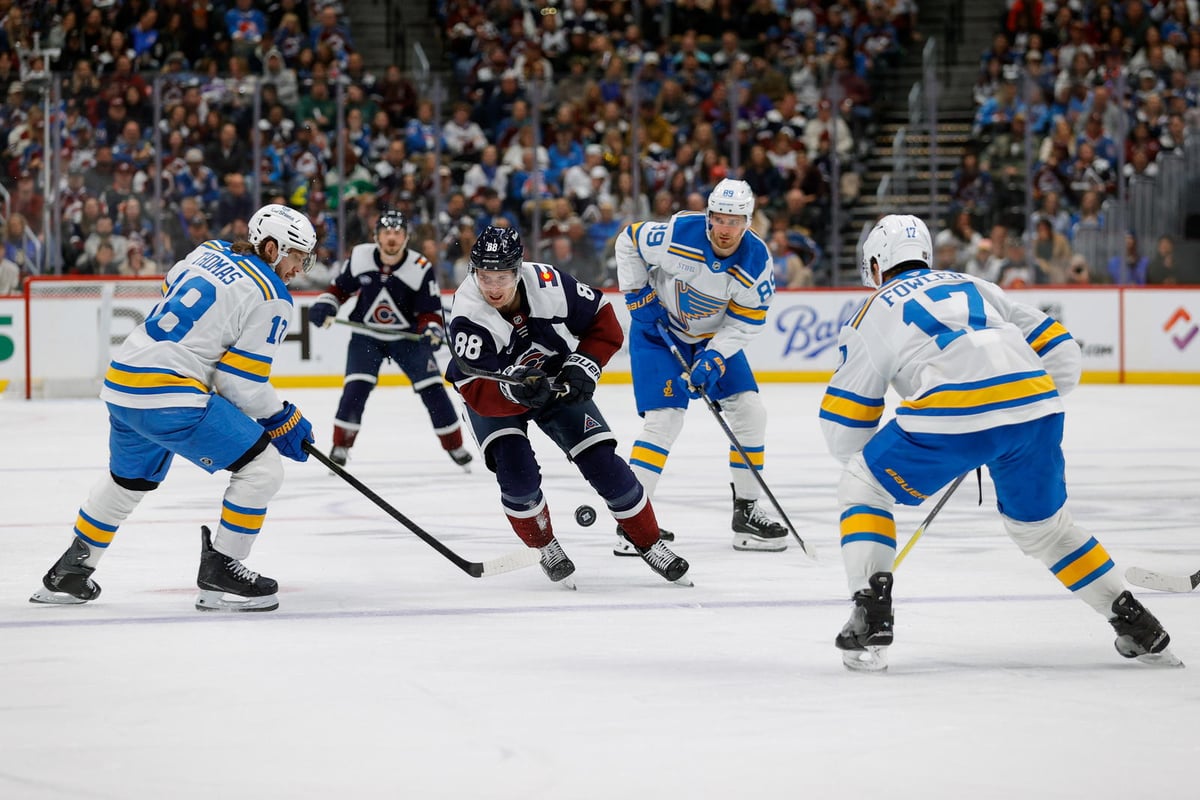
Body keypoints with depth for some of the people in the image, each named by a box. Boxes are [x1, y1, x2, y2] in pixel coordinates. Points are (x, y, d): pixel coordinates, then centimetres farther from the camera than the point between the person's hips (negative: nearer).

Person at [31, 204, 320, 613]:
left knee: (128, 479, 31)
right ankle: (219, 574, 1)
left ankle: (67, 575, 39)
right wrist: (283, 422, 3)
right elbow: (241, 381, -10)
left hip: (121, 382, 9)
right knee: (262, 468, -3)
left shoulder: (209, 252, 12)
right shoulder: (271, 299, -9)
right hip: (169, 395, -9)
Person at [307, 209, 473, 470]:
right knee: (356, 388, -16)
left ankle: (455, 446, 10)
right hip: (366, 334, 1)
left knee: (432, 388, -6)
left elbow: (429, 311, -13)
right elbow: (341, 287, 5)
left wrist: (432, 329, -33)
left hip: (408, 336, -1)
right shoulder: (360, 257, -13)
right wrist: (325, 305, -12)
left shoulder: (421, 269, -19)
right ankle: (340, 446, -2)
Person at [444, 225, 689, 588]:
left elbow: (603, 321, -10)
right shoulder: (467, 317, -32)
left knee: (603, 462, -6)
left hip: (557, 383, 2)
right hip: (495, 394, -2)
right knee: (517, 473, -22)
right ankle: (544, 547, 4)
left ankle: (650, 544, 12)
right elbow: (478, 393, -36)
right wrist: (514, 390, -55)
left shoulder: (548, 284, -27)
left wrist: (583, 365, -22)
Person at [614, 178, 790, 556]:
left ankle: (746, 512, 11)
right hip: (660, 329, -4)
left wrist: (714, 360, -23)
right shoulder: (678, 234, -29)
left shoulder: (757, 261, -20)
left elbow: (746, 321, -12)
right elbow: (628, 241, -11)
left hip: (715, 335, 4)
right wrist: (638, 295, -13)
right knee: (664, 419, -16)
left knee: (749, 410, -2)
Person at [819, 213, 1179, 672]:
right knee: (1042, 524, 27)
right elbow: (1062, 356, 27)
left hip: (951, 415, -5)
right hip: (1035, 406, 5)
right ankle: (1139, 628, 26)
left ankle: (871, 619, 3)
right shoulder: (977, 288, 32)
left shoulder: (874, 312, 21)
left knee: (863, 487, 17)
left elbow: (844, 426, 19)